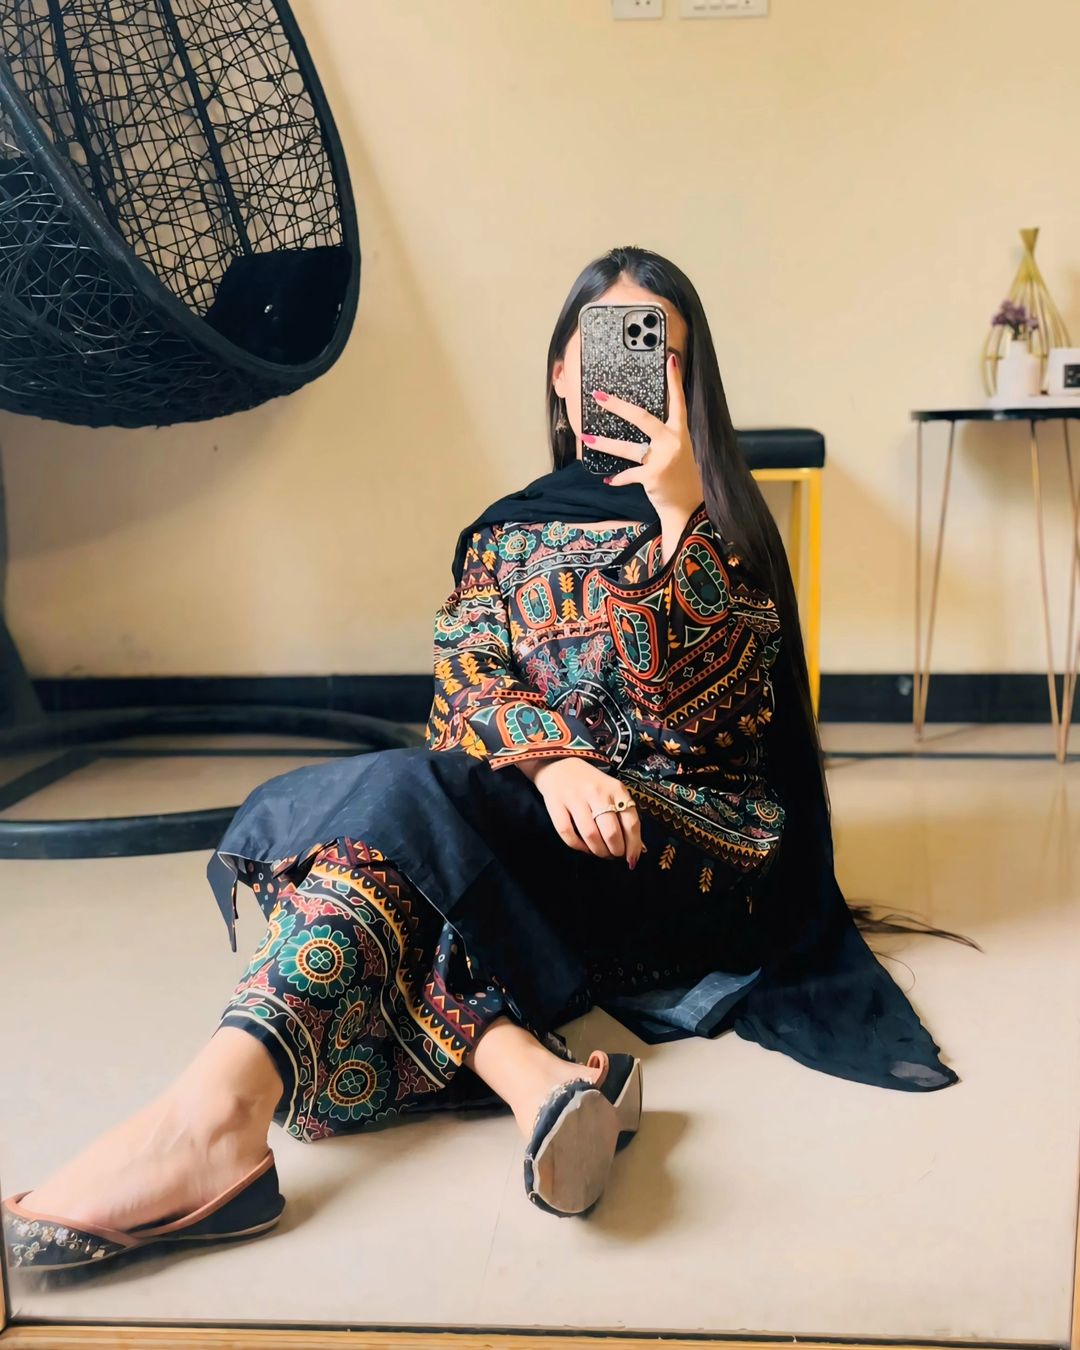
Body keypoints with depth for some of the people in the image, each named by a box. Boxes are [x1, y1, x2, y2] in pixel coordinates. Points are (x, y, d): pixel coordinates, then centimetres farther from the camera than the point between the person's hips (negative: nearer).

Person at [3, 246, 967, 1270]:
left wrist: (679, 514, -18)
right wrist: (551, 759, -20)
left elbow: (714, 706, -8)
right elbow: (463, 690, 3)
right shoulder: (507, 533, 18)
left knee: (402, 799, -31)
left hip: (697, 838, -4)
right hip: (528, 809, 4)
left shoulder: (722, 522, 9)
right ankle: (532, 1079, -47)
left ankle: (218, 1110, -49)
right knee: (361, 849, -27)